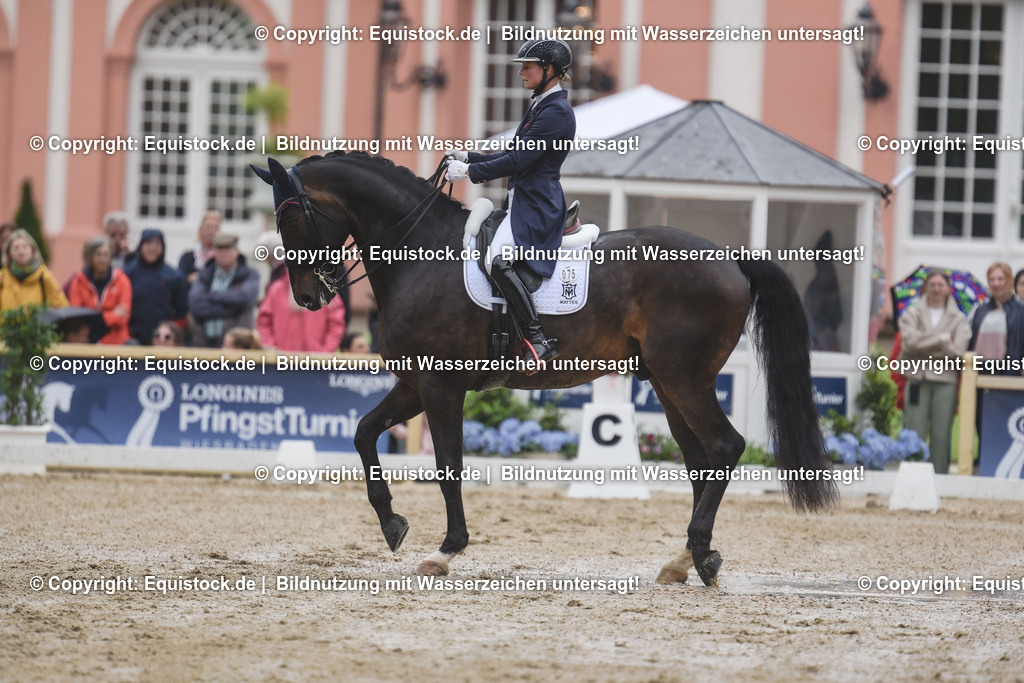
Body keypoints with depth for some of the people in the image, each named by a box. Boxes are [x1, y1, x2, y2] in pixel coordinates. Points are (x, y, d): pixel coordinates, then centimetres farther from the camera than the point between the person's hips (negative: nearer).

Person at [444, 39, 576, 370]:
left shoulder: (557, 112, -13)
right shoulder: (540, 107, 19)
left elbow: (518, 160, -18)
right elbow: (514, 156, 25)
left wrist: (468, 171, -12)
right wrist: (468, 157, 17)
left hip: (536, 205, -11)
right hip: (521, 201, 11)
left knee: (498, 260, -30)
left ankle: (538, 341, -32)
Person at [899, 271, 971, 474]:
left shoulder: (958, 319, 9)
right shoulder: (914, 313, 10)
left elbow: (957, 350, -4)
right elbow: (911, 340, -7)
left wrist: (925, 349, -7)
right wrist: (942, 339, -8)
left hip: (946, 381, 0)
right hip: (918, 379, 0)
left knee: (941, 434, 0)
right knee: (915, 433, -4)